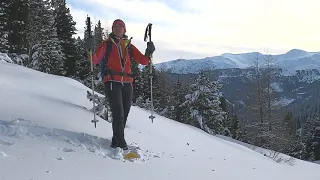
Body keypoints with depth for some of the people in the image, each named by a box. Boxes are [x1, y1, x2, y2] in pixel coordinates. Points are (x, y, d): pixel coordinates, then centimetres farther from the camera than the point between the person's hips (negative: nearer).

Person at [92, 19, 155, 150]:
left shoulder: (129, 46, 16)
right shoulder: (107, 44, 9)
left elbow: (144, 61, 11)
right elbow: (95, 60, -1)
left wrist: (149, 52, -7)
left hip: (127, 84, 4)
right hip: (112, 83, -4)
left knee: (124, 116, 5)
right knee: (118, 115, -14)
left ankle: (116, 143, 19)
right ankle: (121, 145, -8)